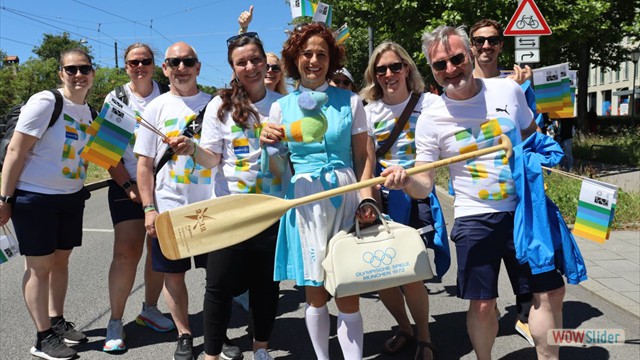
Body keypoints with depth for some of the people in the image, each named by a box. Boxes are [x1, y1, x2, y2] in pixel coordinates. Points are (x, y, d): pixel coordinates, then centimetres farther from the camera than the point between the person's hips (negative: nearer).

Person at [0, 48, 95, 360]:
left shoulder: (87, 111, 8)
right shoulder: (44, 102, -15)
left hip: (71, 197, 7)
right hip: (34, 197, -7)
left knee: (61, 260, 15)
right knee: (39, 266, 1)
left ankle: (57, 321, 30)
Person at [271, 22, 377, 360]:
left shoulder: (349, 101, 5)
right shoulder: (281, 107, 7)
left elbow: (364, 155, 6)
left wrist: (366, 198, -8)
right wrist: (270, 146, -10)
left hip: (345, 197, -1)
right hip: (304, 199, 1)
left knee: (348, 292, 2)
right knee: (314, 292, 9)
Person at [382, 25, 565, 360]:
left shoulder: (509, 90, -2)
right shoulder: (431, 118, -8)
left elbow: (531, 136, 18)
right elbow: (424, 186, -9)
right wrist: (405, 181, -30)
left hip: (525, 209, 3)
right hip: (475, 219, -2)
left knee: (551, 291, 8)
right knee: (482, 304, 1)